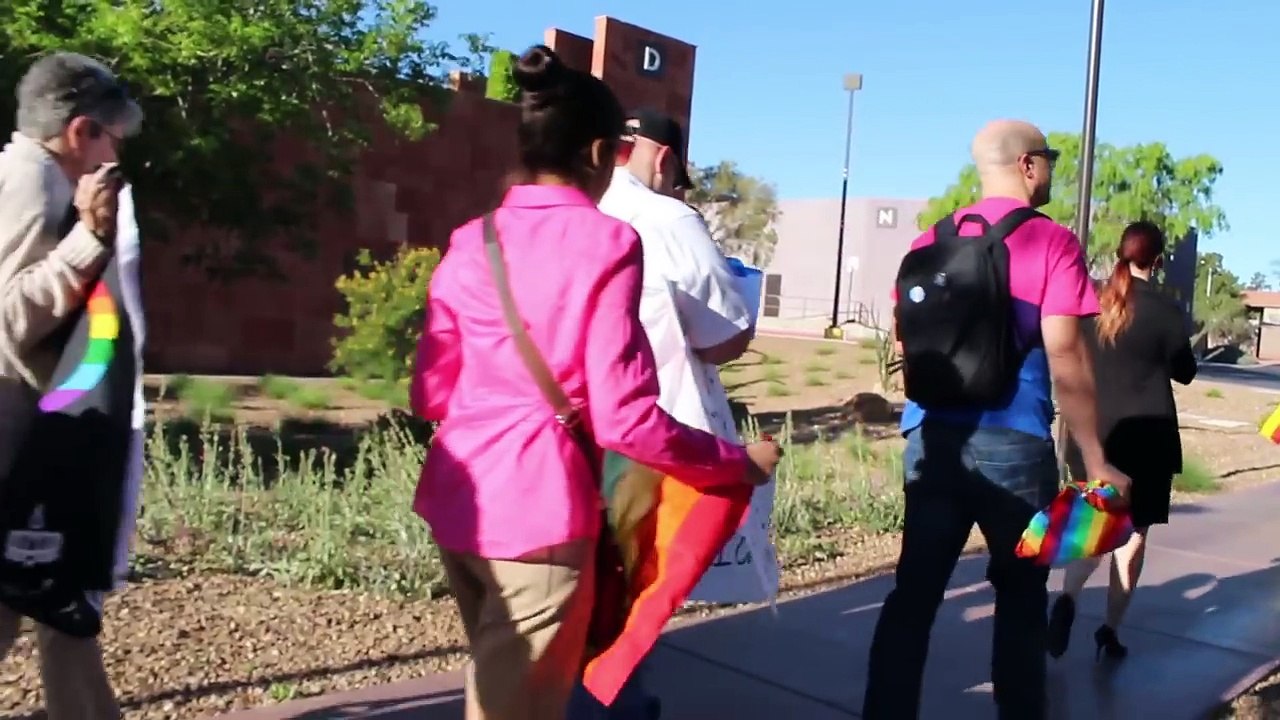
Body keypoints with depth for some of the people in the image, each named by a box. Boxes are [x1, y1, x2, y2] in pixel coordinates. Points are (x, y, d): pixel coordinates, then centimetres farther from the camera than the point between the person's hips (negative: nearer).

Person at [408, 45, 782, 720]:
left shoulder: (470, 242, 5)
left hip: (457, 497, 7)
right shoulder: (605, 243, -12)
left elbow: (430, 393, 9)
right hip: (538, 507, -6)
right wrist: (740, 462, -3)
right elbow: (624, 420, -16)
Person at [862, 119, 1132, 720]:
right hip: (1013, 441, -4)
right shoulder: (1053, 243, -5)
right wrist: (1096, 461, -7)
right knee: (1021, 595, 13)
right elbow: (1065, 358, -11)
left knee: (915, 590, 7)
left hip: (932, 435, 4)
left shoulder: (931, 241, 10)